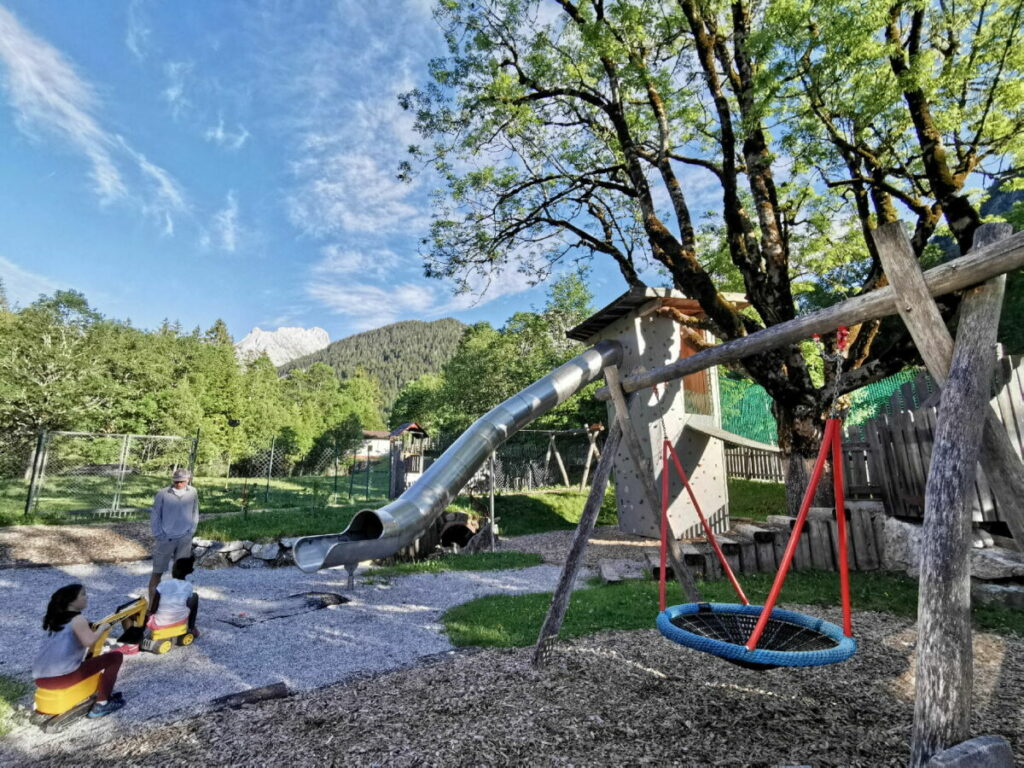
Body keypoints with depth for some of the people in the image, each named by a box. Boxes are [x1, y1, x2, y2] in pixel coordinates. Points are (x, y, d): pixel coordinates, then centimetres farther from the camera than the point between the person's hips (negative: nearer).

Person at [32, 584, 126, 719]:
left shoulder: (54, 618, 14)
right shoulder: (77, 619, -11)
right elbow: (89, 641, -26)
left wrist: (92, 629, 20)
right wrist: (102, 628, -10)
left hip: (40, 679, 9)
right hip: (62, 677, -9)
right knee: (115, 657, -4)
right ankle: (101, 704, -2)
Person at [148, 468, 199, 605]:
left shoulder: (193, 492, -4)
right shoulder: (163, 493, -12)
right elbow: (155, 515, -2)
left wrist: (191, 531, 2)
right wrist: (158, 535, -5)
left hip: (184, 539, 2)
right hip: (165, 539, -2)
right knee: (157, 572, 8)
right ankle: (152, 604, 18)